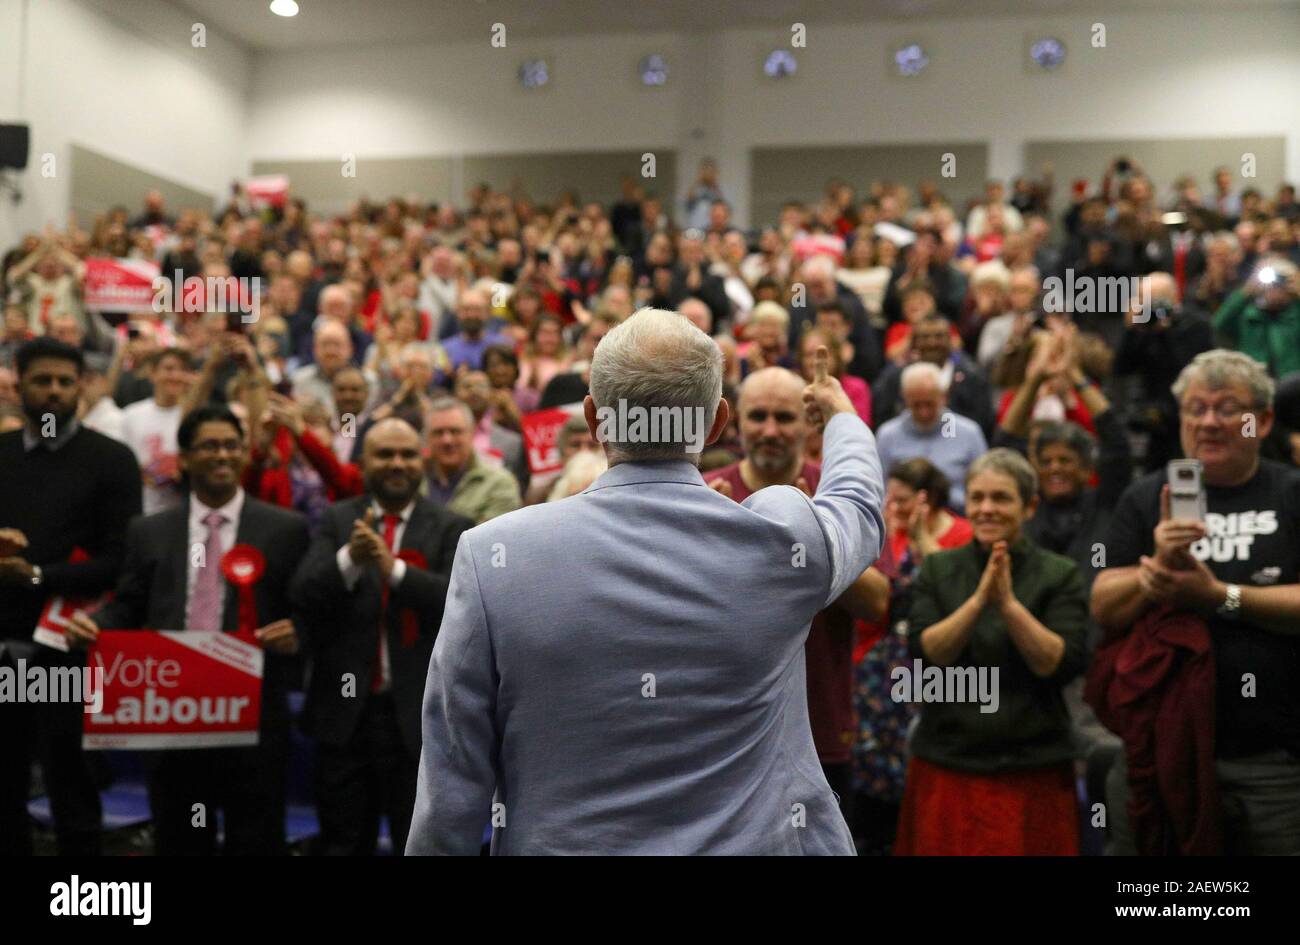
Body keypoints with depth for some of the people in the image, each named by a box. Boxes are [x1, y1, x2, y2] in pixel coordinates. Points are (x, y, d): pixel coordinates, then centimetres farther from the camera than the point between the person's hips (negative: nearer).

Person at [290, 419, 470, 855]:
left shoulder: (450, 529, 1)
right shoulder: (337, 521, 7)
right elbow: (302, 595, -6)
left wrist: (393, 567, -25)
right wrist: (349, 559, -24)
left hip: (419, 715, -2)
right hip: (346, 711, 2)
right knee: (343, 844, 13)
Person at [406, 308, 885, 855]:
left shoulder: (492, 556, -16)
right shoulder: (781, 537, -12)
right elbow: (858, 502, 13)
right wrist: (841, 415, 33)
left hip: (561, 841, -1)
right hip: (757, 838, 1)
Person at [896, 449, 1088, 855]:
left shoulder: (1060, 575, 0)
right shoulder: (937, 570, 5)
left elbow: (1064, 664, -10)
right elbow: (925, 653, -6)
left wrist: (1009, 604, -19)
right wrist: (979, 599, -18)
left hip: (1033, 773, -1)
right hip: (946, 768, 1)